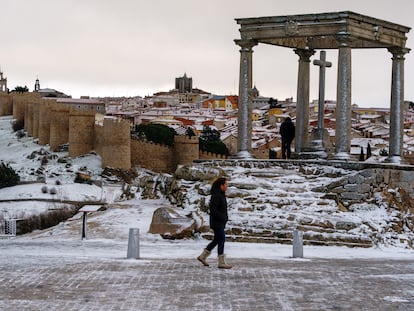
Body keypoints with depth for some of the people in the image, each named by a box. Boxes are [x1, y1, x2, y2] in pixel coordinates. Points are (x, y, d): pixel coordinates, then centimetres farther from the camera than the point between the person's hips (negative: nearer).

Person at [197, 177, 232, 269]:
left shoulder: (221, 194, 12)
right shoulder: (216, 195, -19)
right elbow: (213, 209, -23)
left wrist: (225, 217, 12)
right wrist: (223, 217, -18)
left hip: (220, 222, 10)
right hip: (217, 222, -10)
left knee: (216, 240, 15)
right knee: (221, 240, -6)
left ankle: (202, 256, 23)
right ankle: (221, 263, -1)